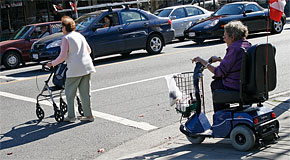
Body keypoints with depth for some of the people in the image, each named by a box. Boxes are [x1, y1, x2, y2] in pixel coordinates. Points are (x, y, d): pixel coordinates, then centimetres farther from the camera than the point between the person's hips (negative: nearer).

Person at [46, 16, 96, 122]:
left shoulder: (66, 38, -6)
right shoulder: (80, 35, 15)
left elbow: (63, 56, -13)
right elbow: (89, 50, 22)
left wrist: (52, 64, 0)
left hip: (75, 69, -7)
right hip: (87, 67, 7)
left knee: (70, 93, 6)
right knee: (85, 92, 11)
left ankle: (71, 116, 8)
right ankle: (88, 115, 14)